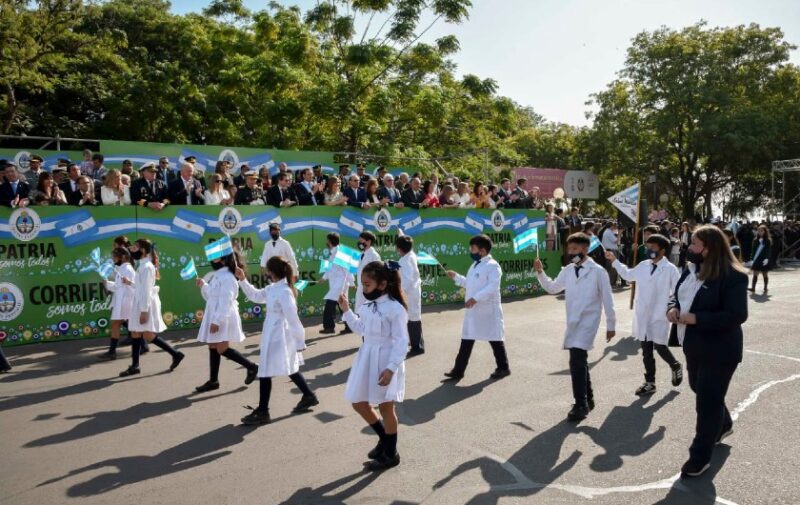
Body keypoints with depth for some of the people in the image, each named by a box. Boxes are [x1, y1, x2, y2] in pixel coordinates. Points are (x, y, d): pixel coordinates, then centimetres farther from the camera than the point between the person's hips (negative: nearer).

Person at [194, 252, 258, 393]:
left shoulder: (227, 278, -18)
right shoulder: (216, 276, 15)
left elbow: (225, 302, -23)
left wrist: (217, 321, -26)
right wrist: (203, 286, 9)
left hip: (223, 320, -10)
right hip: (214, 318, 10)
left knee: (222, 349, -11)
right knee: (213, 348, 11)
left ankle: (251, 366, 3)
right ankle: (213, 380, 20)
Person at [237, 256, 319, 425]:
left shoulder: (283, 292, -24)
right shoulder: (273, 288, 5)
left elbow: (293, 319, -22)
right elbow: (256, 295, 19)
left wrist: (300, 341, -18)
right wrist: (242, 280, 9)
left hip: (277, 337, -10)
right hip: (274, 336, 10)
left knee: (265, 373, 0)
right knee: (289, 369, 21)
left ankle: (262, 412, 12)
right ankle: (309, 396, 35)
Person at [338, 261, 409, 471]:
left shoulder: (395, 308, -19)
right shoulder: (367, 307, 5)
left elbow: (401, 342, -20)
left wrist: (391, 368, -26)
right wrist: (347, 311, 11)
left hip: (385, 360, -8)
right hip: (366, 358, 8)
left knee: (385, 407, 5)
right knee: (358, 403, 14)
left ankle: (391, 454, 24)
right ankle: (384, 438, 36)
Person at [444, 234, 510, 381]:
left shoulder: (492, 266, -14)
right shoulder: (474, 265, 15)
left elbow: (493, 287, -25)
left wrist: (475, 298, -31)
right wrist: (456, 277, 14)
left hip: (488, 311, -9)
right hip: (472, 311, 9)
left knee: (495, 339, 6)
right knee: (466, 340, 9)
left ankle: (503, 368, 23)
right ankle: (458, 370, 15)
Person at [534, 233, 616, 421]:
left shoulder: (598, 271, -8)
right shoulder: (567, 271, 7)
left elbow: (607, 299, -4)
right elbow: (552, 288, 19)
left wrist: (611, 325, -2)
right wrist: (540, 273, 4)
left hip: (587, 323, -6)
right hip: (572, 323, 6)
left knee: (577, 363, -14)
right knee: (579, 362, 16)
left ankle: (581, 405, -3)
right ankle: (587, 400, 32)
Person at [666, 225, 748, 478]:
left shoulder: (732, 277, -20)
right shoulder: (691, 269, 4)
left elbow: (737, 315, -25)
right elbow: (677, 294, 14)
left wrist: (695, 318, -28)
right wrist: (672, 307, -9)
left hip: (718, 350, -8)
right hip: (694, 346, 8)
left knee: (708, 401, 3)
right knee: (701, 391, 26)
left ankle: (700, 456, 17)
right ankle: (723, 424, 54)